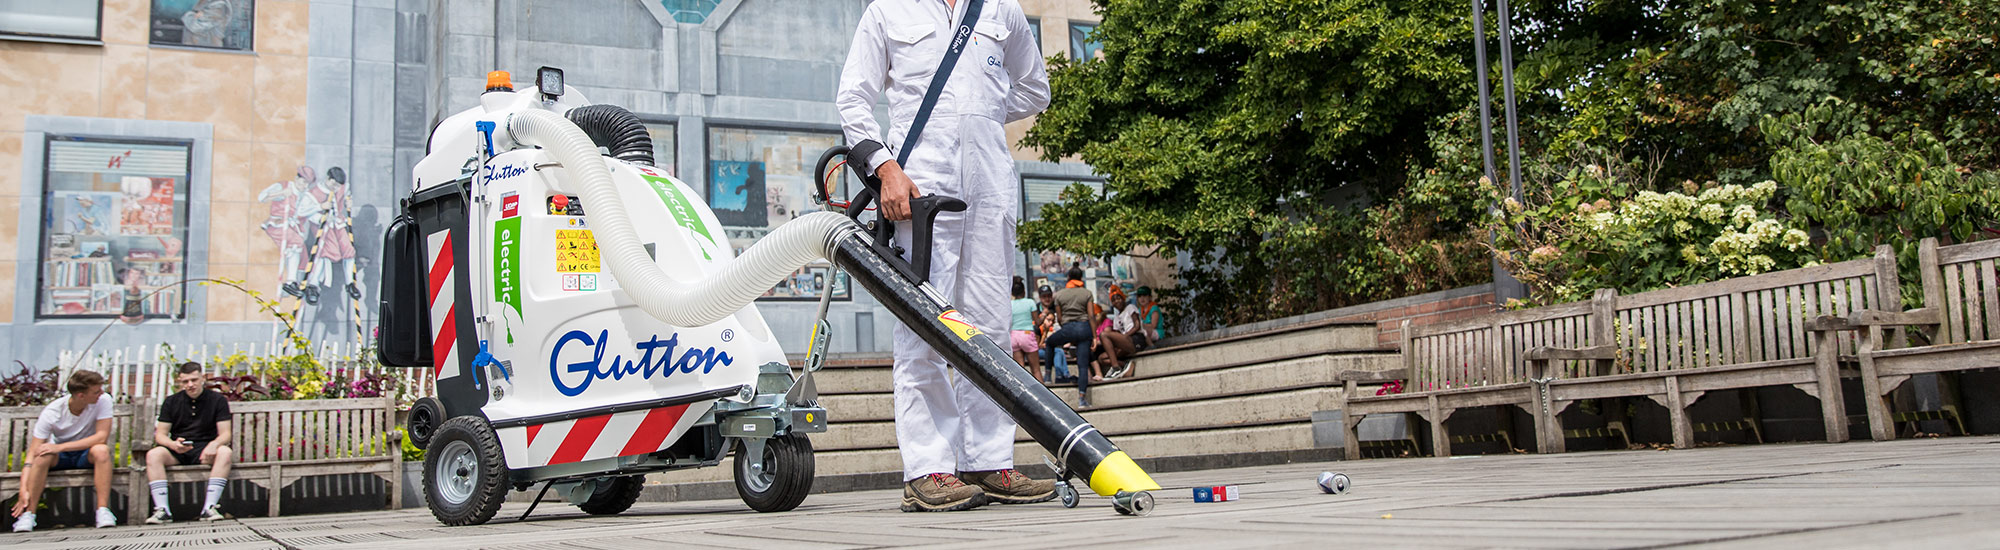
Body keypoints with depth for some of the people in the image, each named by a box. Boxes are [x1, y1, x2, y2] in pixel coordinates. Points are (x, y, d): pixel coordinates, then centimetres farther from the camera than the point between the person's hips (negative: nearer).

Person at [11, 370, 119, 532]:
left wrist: (60, 447, -32)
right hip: (60, 458, 0)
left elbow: (102, 437, -26)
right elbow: (32, 454, -21)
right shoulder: (51, 412, -20)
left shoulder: (103, 401, -19)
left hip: (86, 455, 0)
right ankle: (28, 514, -24)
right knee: (43, 454, -32)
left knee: (101, 450, -33)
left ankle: (103, 510, -33)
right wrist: (24, 490, -32)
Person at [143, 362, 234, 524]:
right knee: (153, 455, -30)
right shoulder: (171, 402, 7)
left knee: (225, 453, -34)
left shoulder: (217, 400, 3)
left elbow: (225, 434, -2)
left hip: (204, 450, -1)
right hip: (177, 451, 1)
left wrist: (214, 444, -27)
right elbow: (160, 434, 3)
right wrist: (173, 444, -21)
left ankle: (209, 507, -34)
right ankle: (162, 510, -31)